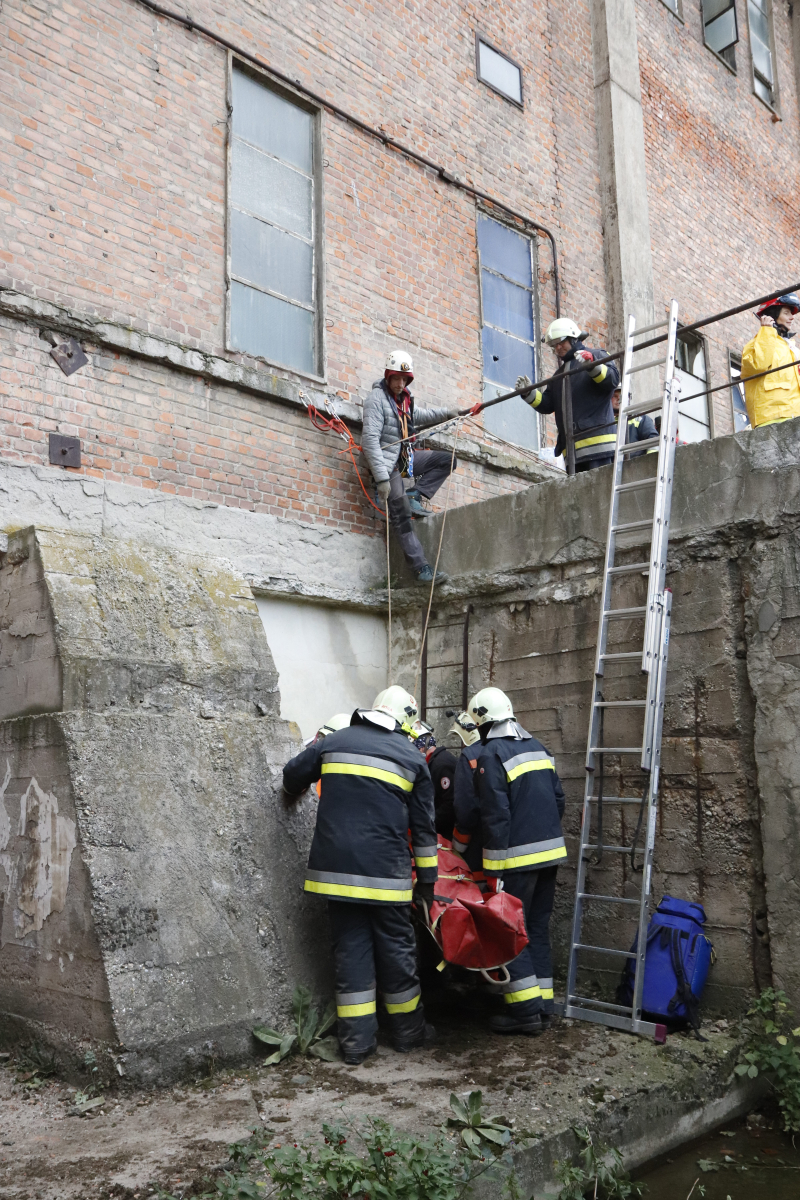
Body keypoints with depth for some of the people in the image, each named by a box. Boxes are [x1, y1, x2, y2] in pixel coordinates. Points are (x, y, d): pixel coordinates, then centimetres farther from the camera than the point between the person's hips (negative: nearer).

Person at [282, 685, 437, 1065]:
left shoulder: (334, 742, 8)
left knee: (350, 949, 9)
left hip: (337, 868, 2)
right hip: (385, 873, -2)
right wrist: (428, 877, 14)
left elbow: (292, 776, 16)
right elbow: (423, 827, 7)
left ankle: (357, 1041, 13)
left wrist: (293, 791, 40)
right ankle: (407, 1031, 25)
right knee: (396, 949, 11)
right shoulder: (413, 759, 4)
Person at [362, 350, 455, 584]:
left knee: (447, 460, 5)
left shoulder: (404, 398, 10)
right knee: (401, 517, -13)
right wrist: (381, 478, -28)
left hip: (405, 457, 9)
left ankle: (414, 496, -3)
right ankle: (422, 569, -14)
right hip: (387, 463, -9)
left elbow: (417, 415, 34)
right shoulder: (377, 398, -15)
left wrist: (447, 413, 29)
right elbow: (370, 439, -23)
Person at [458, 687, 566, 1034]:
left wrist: (495, 868, -12)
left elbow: (495, 815, -17)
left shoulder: (491, 755, -13)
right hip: (550, 851, 8)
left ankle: (526, 1009, 3)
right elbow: (558, 799, 14)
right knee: (537, 929, 15)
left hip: (516, 858, -8)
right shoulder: (538, 748, 11)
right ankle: (543, 1005, 20)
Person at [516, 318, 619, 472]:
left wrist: (591, 365, -23)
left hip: (596, 437, -7)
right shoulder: (559, 374, 30)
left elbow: (613, 378, -8)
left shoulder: (596, 356, 10)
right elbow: (546, 405, 21)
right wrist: (528, 393, 5)